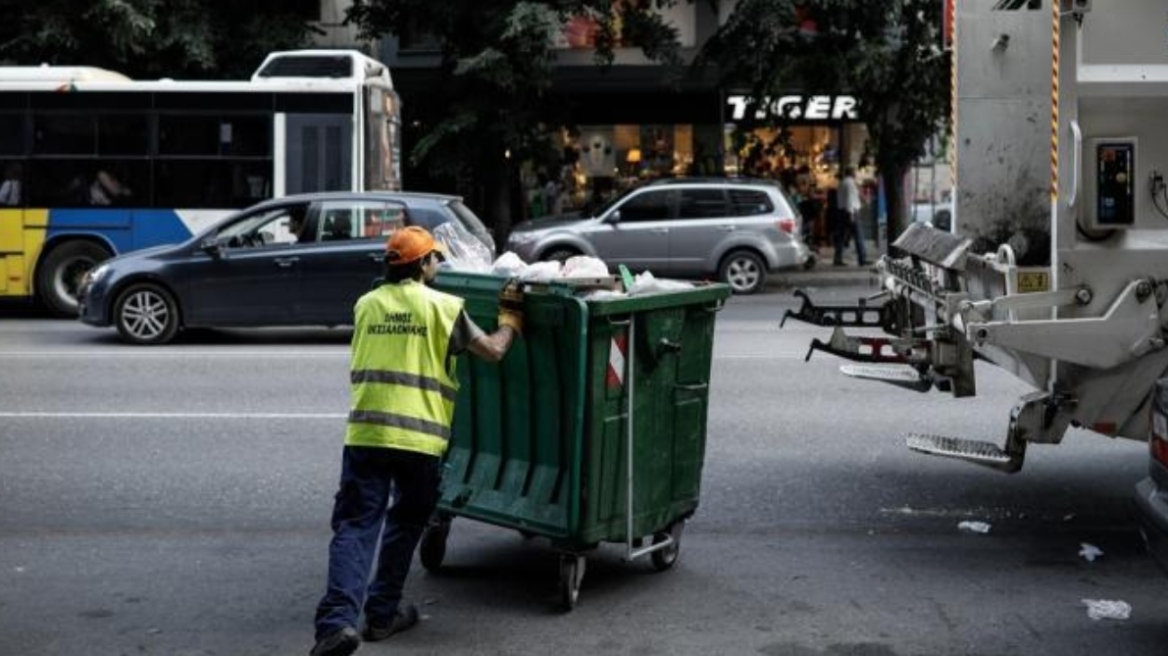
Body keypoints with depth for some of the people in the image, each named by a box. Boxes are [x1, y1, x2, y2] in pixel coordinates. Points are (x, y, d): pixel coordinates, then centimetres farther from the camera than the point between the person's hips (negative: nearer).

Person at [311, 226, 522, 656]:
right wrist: (510, 319, 26)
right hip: (418, 436, -2)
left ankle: (338, 620, -16)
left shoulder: (366, 305, 13)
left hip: (365, 431, 2)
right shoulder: (442, 306, 2)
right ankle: (382, 613, 21)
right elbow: (493, 351, 8)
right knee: (404, 524, 18)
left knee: (356, 526, 0)